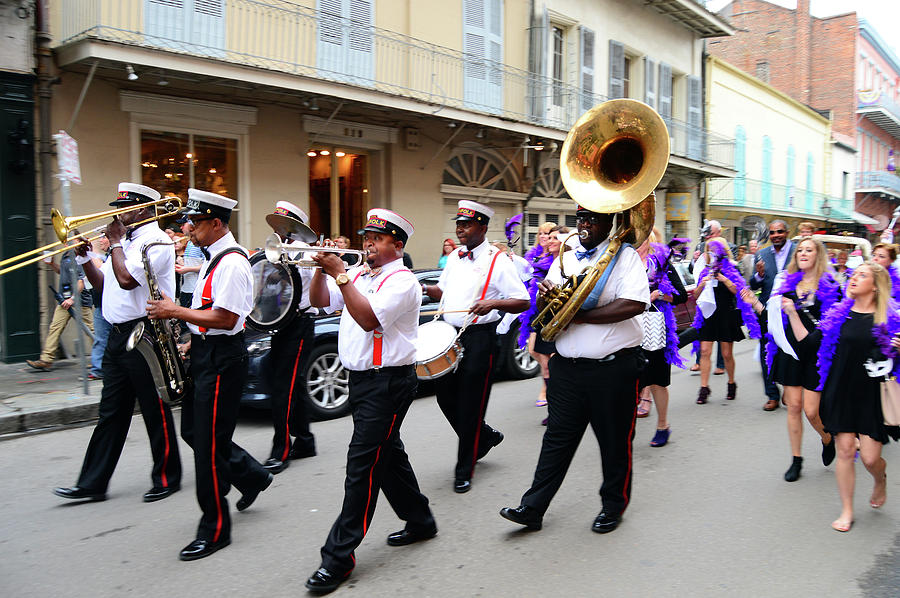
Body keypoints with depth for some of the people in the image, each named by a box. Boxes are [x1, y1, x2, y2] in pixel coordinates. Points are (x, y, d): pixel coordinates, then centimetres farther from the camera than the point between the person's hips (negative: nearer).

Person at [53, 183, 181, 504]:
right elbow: (103, 284, 22)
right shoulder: (125, 242, 19)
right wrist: (84, 258, 6)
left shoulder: (157, 241, -11)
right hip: (118, 334, 9)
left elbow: (126, 279, -23)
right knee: (110, 413, 11)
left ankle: (166, 478, 14)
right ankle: (92, 483, 16)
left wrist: (115, 242, -9)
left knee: (155, 412, 1)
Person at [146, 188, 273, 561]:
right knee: (193, 430, 17)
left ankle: (215, 530, 11)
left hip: (222, 359, -10)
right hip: (205, 354, 10)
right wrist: (192, 343, 12)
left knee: (209, 443, -3)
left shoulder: (232, 262, -18)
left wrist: (175, 311, -18)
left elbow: (226, 318, -25)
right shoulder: (212, 258, 14)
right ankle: (251, 476, 33)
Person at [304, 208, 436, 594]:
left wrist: (341, 275, -23)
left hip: (388, 382, -9)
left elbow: (369, 318, -25)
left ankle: (339, 555, -2)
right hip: (360, 377, 9)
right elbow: (319, 301, 13)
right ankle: (420, 521, 35)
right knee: (387, 454, 18)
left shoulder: (402, 281, -12)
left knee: (363, 464, -8)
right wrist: (322, 268, -2)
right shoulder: (358, 275, 13)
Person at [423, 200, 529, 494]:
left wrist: (494, 303, -27)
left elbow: (523, 302, -11)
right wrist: (426, 288, 5)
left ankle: (464, 470, 14)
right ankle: (484, 437, 35)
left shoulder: (497, 261, -8)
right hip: (450, 334, 7)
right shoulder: (454, 257, 12)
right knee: (445, 396, 10)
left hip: (479, 337, -7)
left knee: (470, 403, 0)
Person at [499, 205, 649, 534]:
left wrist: (579, 315, -18)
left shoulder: (625, 256, -3)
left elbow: (634, 304, -20)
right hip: (567, 367, 4)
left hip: (613, 368, -4)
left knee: (615, 442, 10)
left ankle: (613, 506, 29)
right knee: (557, 438, 8)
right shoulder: (563, 259, 13)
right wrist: (546, 295, -12)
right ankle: (533, 508, 14)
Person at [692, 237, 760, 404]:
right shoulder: (705, 271, 12)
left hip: (726, 315, -3)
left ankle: (731, 384, 25)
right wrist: (702, 284, -8)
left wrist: (725, 280, -20)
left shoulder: (732, 270, 2)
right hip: (708, 315, 3)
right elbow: (696, 296, 10)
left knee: (727, 354, 3)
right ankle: (704, 389, -4)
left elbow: (738, 292, -8)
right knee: (704, 351, -7)